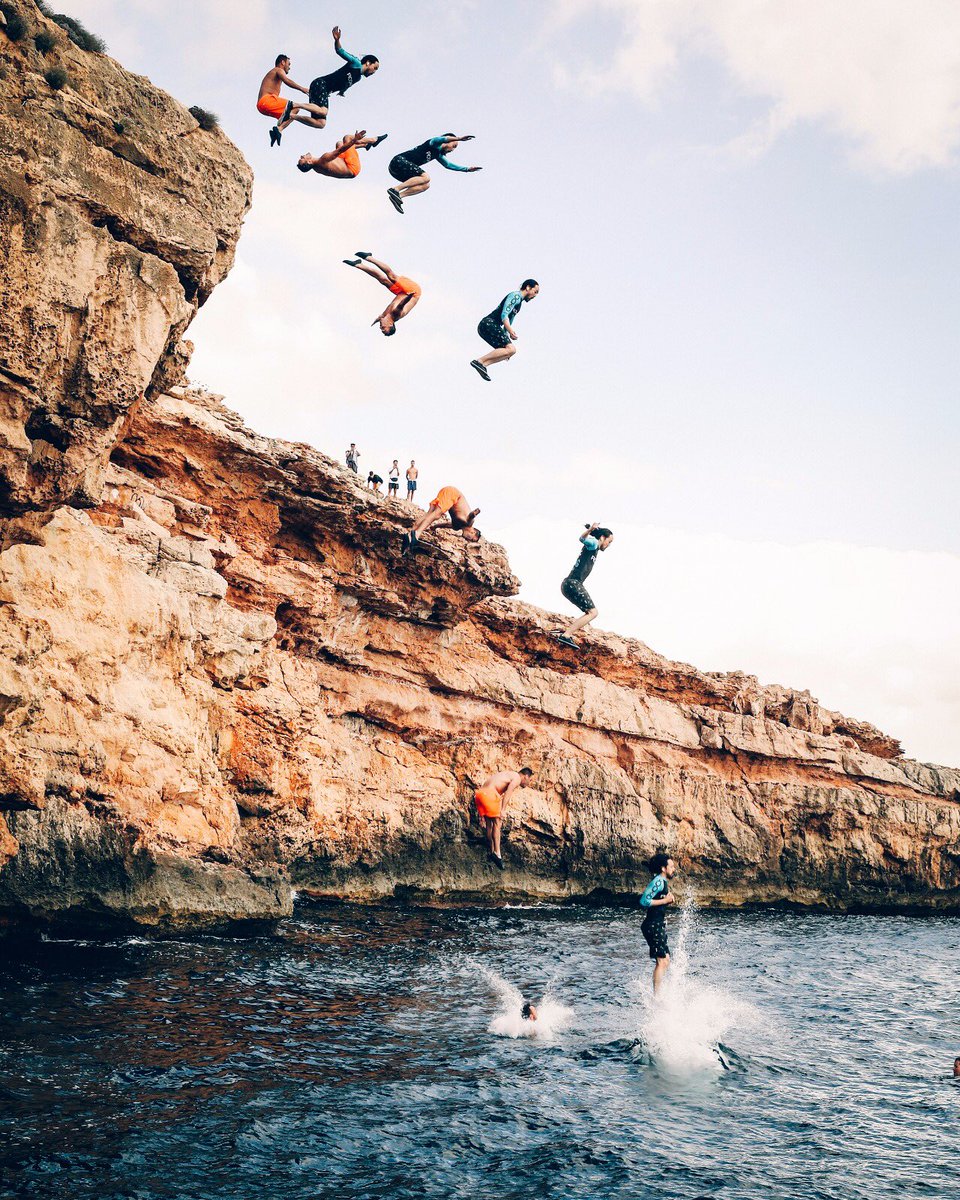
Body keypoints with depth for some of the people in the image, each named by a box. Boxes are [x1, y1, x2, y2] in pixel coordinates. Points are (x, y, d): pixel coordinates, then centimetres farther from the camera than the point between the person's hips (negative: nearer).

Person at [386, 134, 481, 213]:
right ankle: (395, 190, -29)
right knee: (425, 177, -23)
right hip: (398, 161, -9)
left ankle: (398, 196, -14)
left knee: (425, 185, -1)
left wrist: (467, 169, 26)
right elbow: (439, 139, -29)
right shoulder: (434, 144, -5)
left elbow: (448, 165, 31)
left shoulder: (438, 155, 21)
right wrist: (459, 138, -37)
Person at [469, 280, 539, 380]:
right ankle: (479, 361, -23)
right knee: (511, 349, -19)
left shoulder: (519, 301, 27)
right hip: (489, 324, -10)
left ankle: (483, 364, -11)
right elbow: (504, 315, -17)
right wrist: (511, 331, -27)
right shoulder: (515, 296, -4)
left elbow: (508, 324, 29)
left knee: (510, 350, 3)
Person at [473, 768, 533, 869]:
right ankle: (497, 853, -5)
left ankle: (492, 852, 25)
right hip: (488, 793, -9)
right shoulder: (517, 778, 1)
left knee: (488, 823, 17)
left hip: (479, 793, 9)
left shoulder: (509, 775, 28)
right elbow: (508, 793, -15)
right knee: (497, 823, -2)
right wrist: (502, 810, -17)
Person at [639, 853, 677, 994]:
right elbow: (644, 901, -22)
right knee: (662, 961, -11)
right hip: (653, 925, -11)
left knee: (665, 961, 13)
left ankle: (657, 994, 18)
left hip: (659, 926, 11)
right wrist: (665, 900, -18)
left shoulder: (663, 882, 15)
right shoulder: (658, 882, -16)